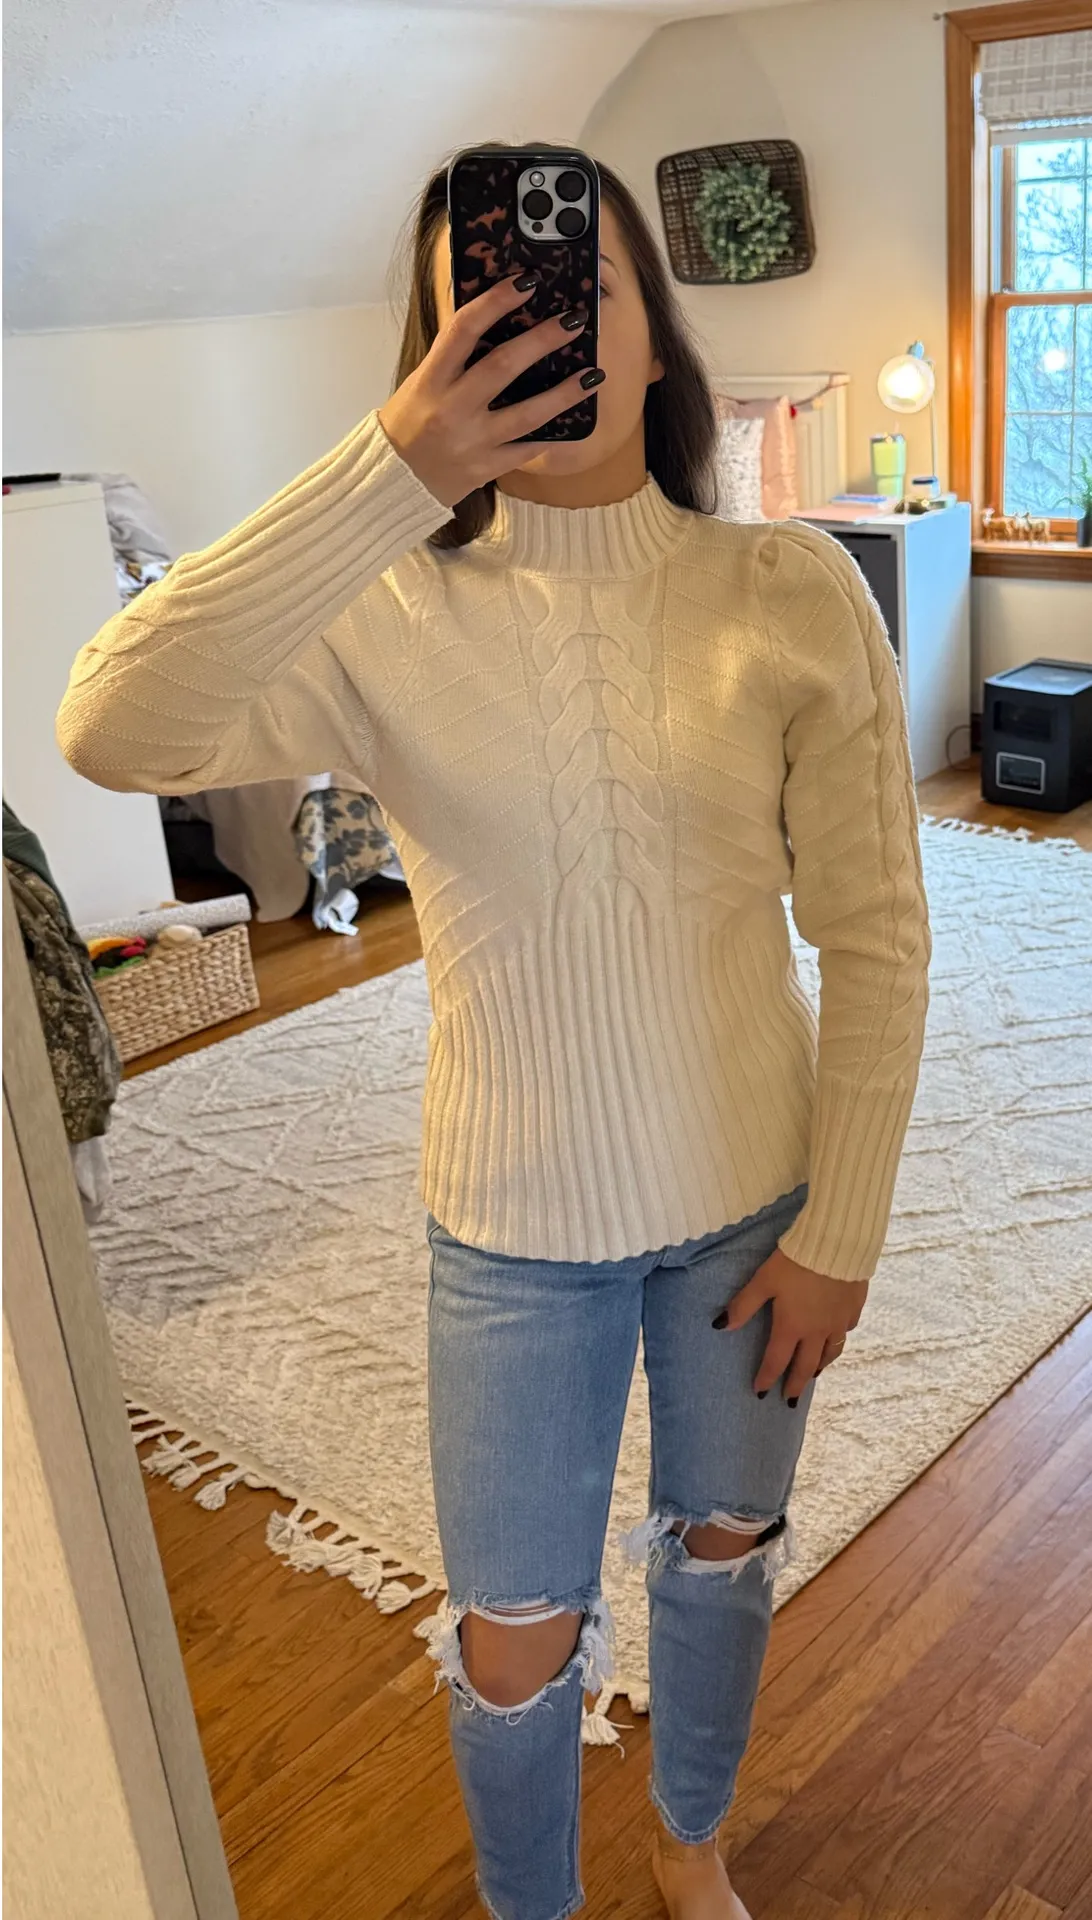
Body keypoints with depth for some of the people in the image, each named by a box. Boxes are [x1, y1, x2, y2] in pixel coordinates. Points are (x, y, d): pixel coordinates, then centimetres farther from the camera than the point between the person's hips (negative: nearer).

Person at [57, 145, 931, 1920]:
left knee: (723, 1551, 25)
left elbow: (875, 936, -7)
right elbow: (115, 733, -32)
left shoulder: (799, 596, -12)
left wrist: (840, 1232, -6)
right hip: (515, 1229, -1)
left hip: (752, 1200, 2)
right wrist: (384, 475, -37)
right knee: (515, 1645, 15)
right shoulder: (389, 620, -14)